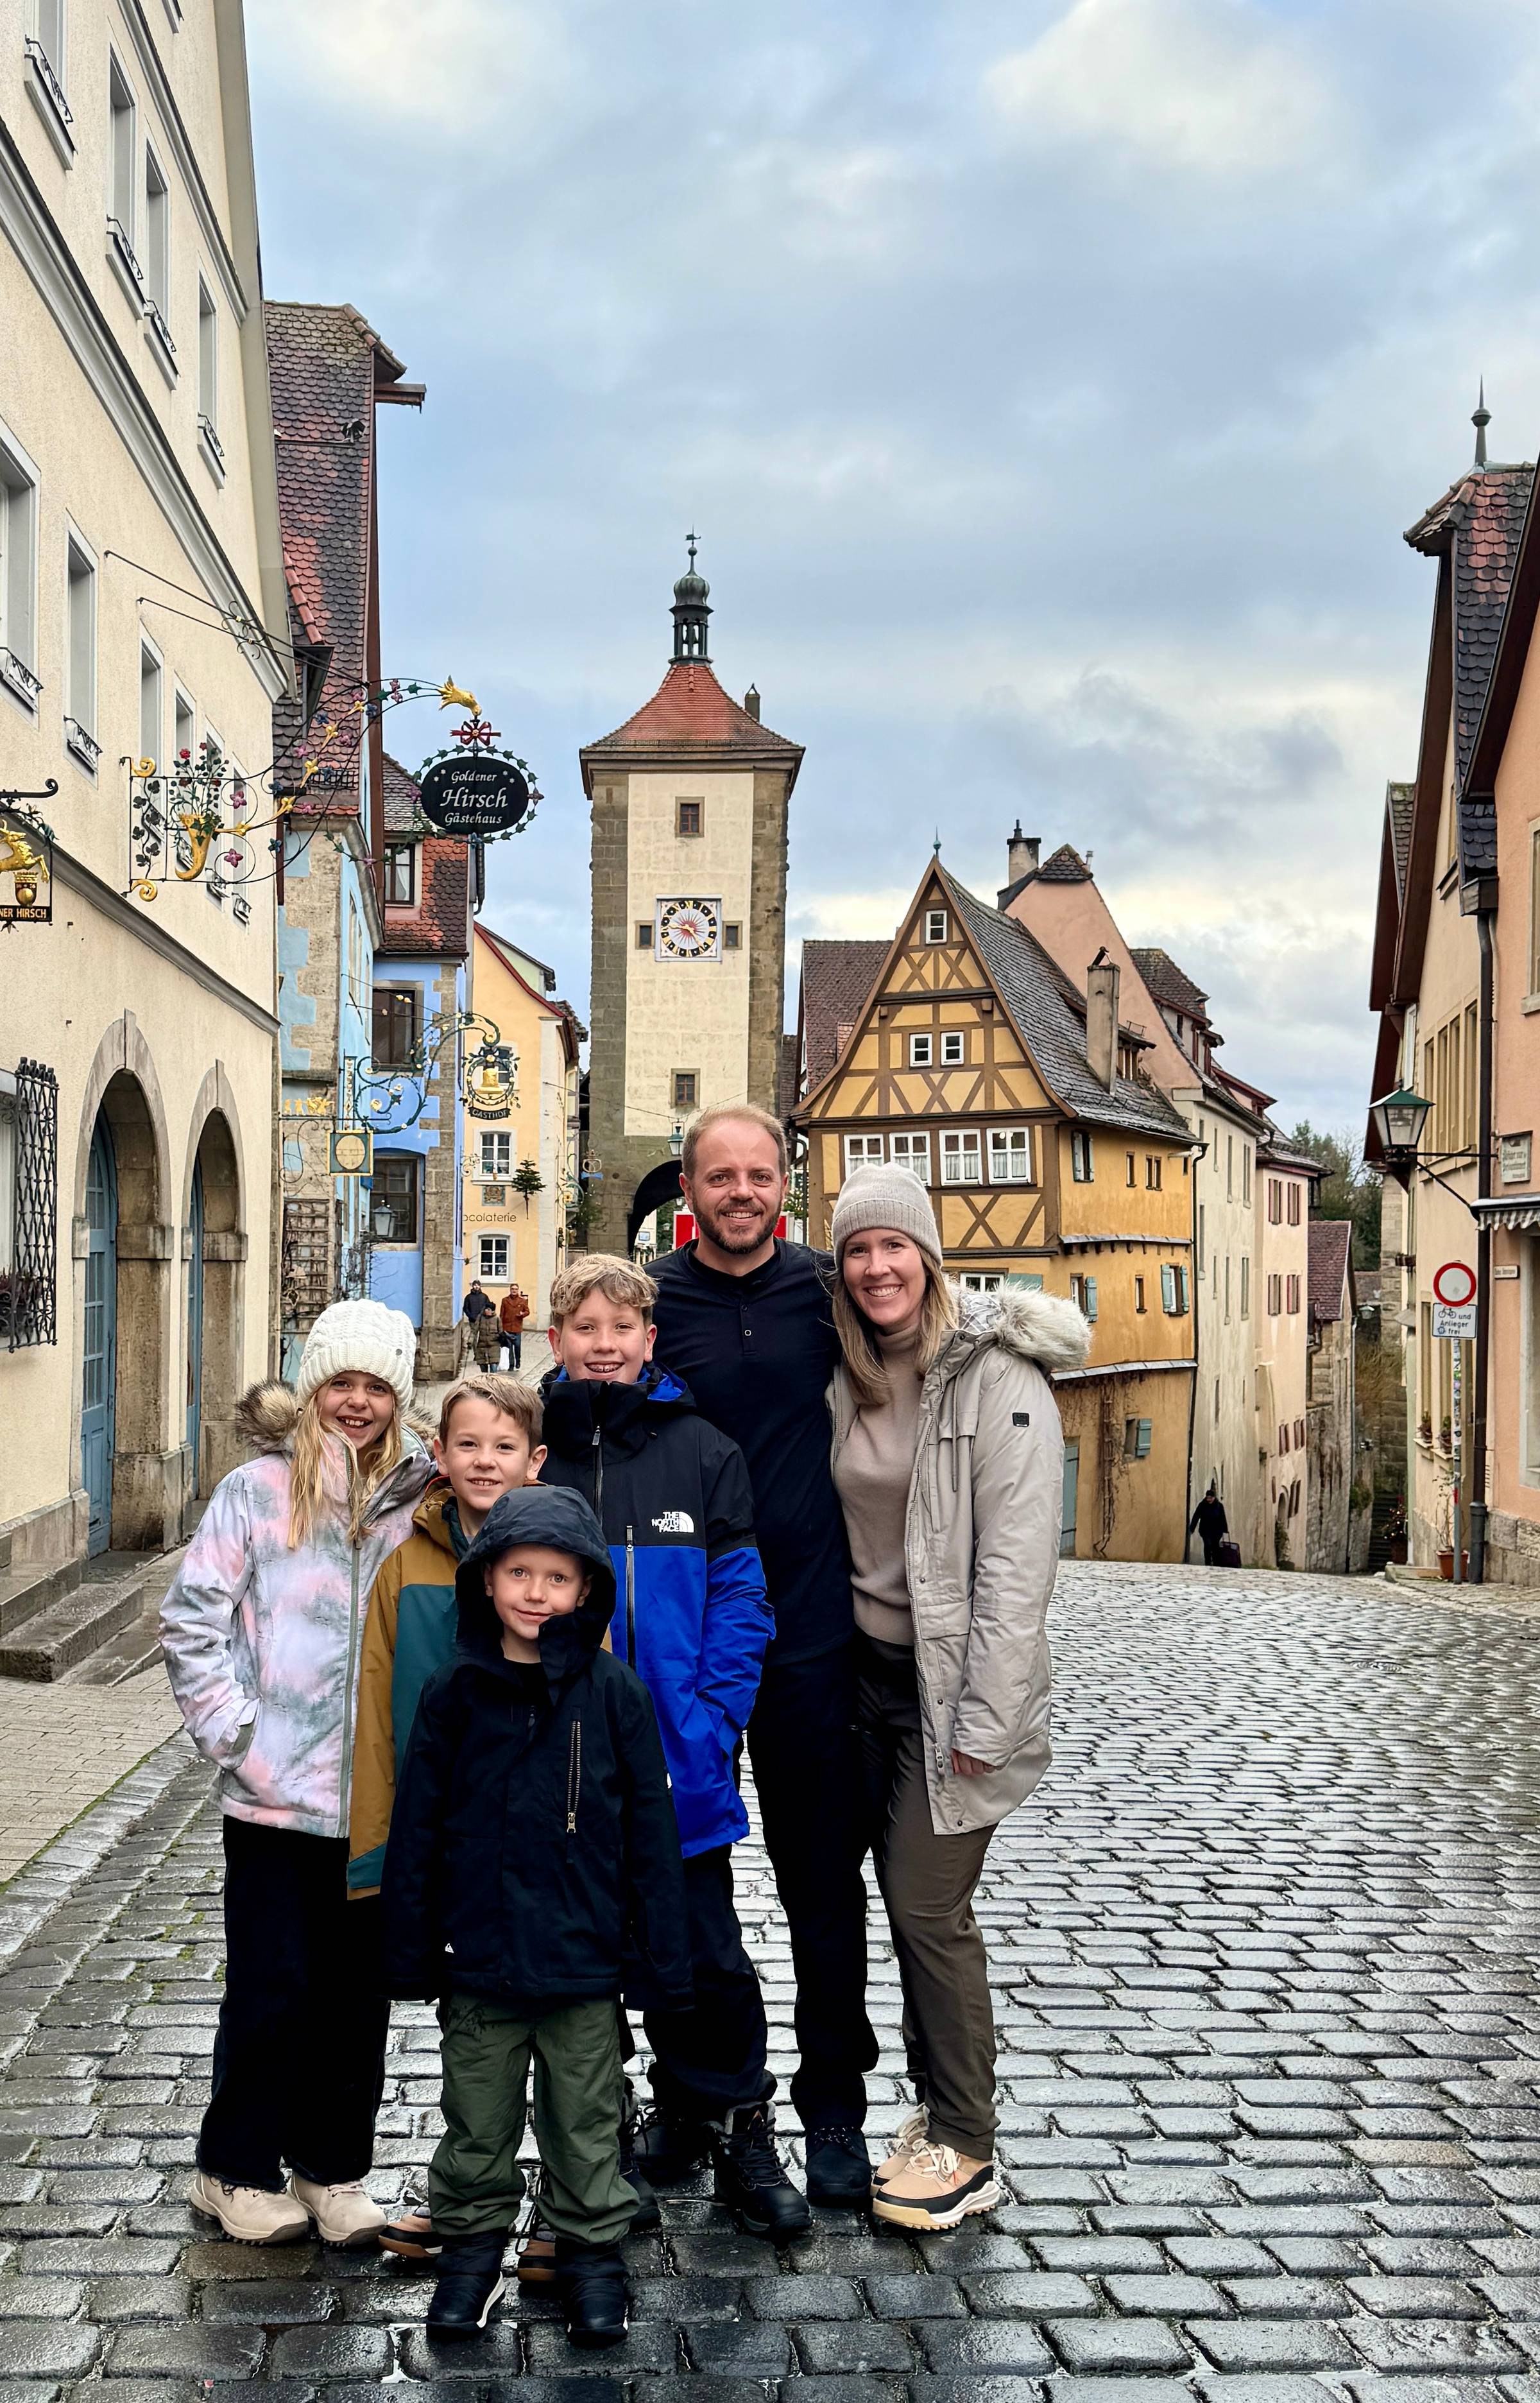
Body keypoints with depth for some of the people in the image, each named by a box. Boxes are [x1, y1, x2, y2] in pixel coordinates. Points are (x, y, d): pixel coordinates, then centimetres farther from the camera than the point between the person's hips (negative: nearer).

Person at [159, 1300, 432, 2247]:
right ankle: (239, 2170, 23)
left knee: (359, 1990, 11)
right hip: (275, 1794, -3)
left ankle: (335, 2169, 26)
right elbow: (193, 1620, -4)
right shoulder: (258, 1491, -5)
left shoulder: (418, 1500, 4)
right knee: (272, 1988, 5)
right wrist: (232, 1732, -9)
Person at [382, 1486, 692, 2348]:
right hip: (479, 1961, 1)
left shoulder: (613, 1690, -7)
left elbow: (650, 1827, -2)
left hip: (584, 1959, -1)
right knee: (477, 2122, 15)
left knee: (587, 2123, 13)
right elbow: (416, 1830, 2)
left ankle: (593, 2252, 30)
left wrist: (664, 1952, -2)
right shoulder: (454, 1692, -4)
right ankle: (473, 2245, 33)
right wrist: (413, 1951, 2)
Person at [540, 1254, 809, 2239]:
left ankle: (735, 2129, 23)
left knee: (705, 1955, 6)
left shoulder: (703, 1452, -1)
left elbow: (737, 1600, -2)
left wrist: (711, 1724, -11)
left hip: (677, 1763, -1)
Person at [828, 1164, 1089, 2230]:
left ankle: (967, 2150, 10)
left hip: (954, 1682, -6)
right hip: (870, 1666, 6)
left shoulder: (997, 1376, -15)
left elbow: (1017, 1558, -18)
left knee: (930, 1906, -4)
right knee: (905, 1901, 12)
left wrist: (984, 1719, -19)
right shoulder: (849, 1375, 6)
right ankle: (938, 2109, 26)